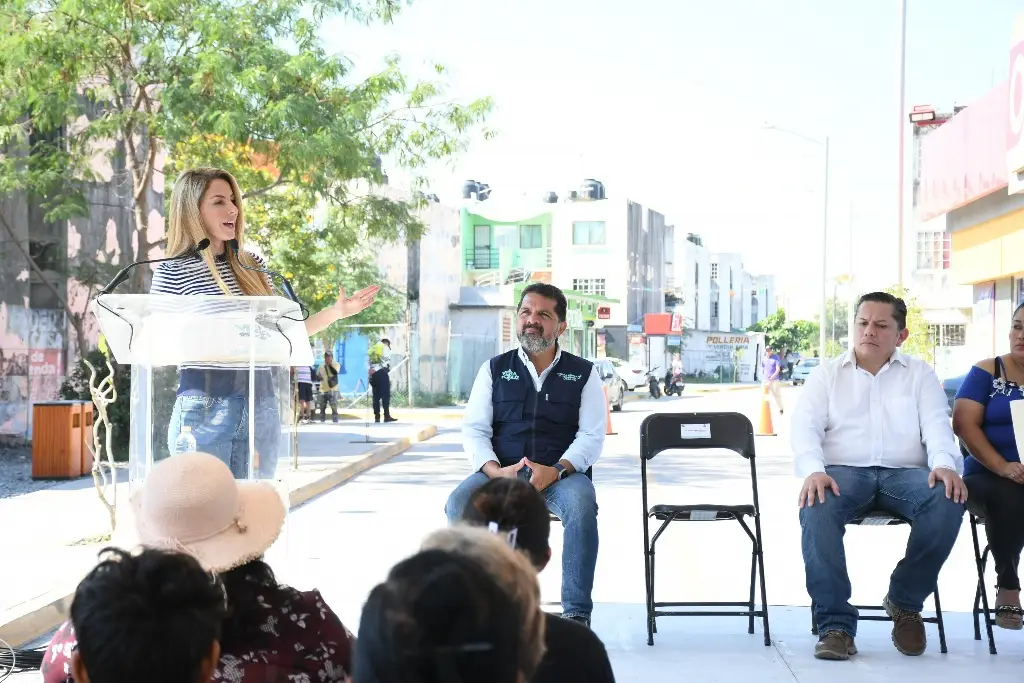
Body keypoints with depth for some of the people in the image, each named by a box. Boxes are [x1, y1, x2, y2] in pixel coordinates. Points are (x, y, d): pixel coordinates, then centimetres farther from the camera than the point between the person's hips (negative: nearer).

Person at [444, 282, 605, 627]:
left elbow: (592, 436, 2)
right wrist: (495, 470, -15)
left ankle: (576, 613, -27)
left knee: (582, 503, -35)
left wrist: (555, 470, -17)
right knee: (458, 504, -30)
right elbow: (474, 430, 6)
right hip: (500, 473, 1)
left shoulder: (583, 373, 10)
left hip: (561, 474, -1)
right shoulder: (495, 369, 13)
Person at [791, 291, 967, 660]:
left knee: (948, 502, -32)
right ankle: (836, 624, -31)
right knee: (816, 507, -36)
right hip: (843, 471, -1)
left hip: (905, 472, 1)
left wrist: (944, 464, -19)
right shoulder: (827, 374, 16)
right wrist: (813, 470, -20)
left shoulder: (920, 374, 19)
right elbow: (805, 425, 2)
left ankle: (905, 602, -10)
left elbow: (937, 423, 5)